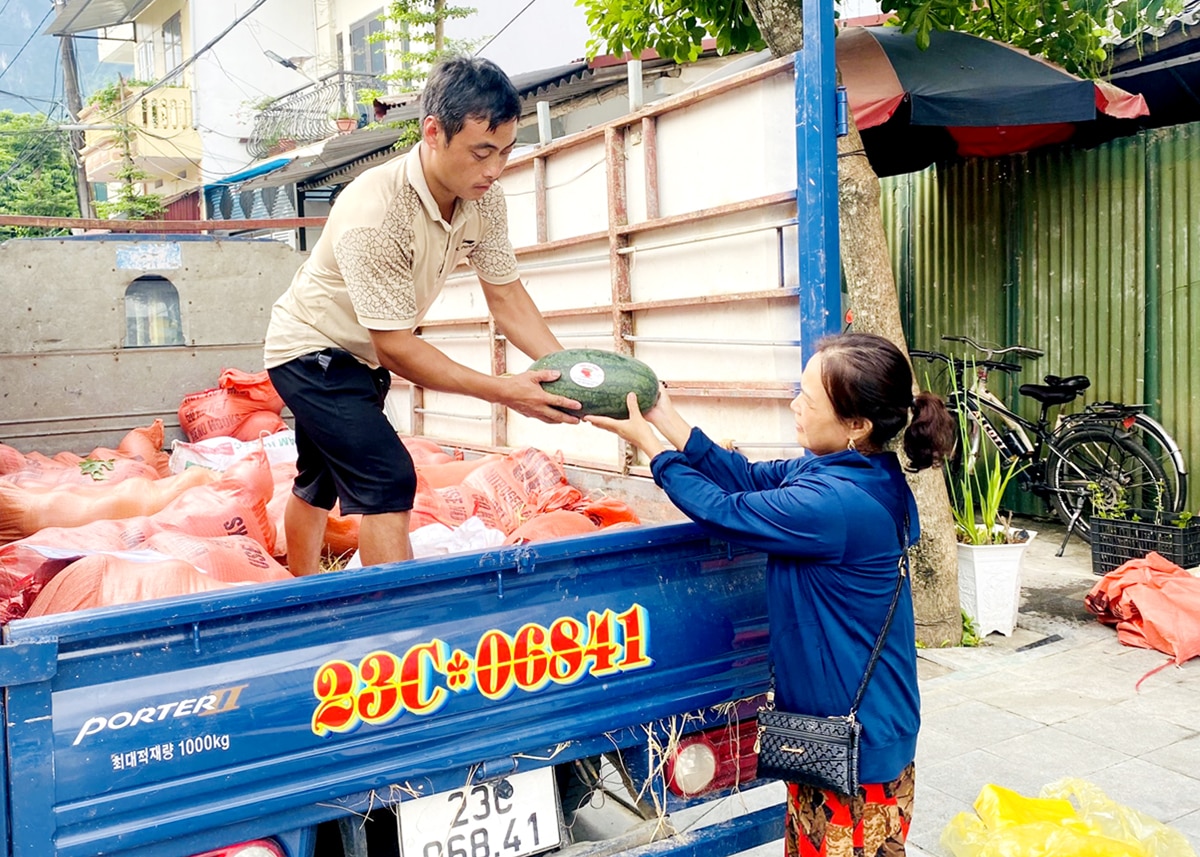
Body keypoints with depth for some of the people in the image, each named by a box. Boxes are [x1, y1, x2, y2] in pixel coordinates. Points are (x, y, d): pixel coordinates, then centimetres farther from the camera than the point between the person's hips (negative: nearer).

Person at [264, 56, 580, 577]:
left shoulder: (484, 199, -17)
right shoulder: (374, 213, -37)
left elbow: (505, 295, -9)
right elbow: (395, 347, -34)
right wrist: (503, 391, -37)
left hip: (362, 357, 8)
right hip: (309, 351, -8)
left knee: (318, 484, 24)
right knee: (388, 481, -23)